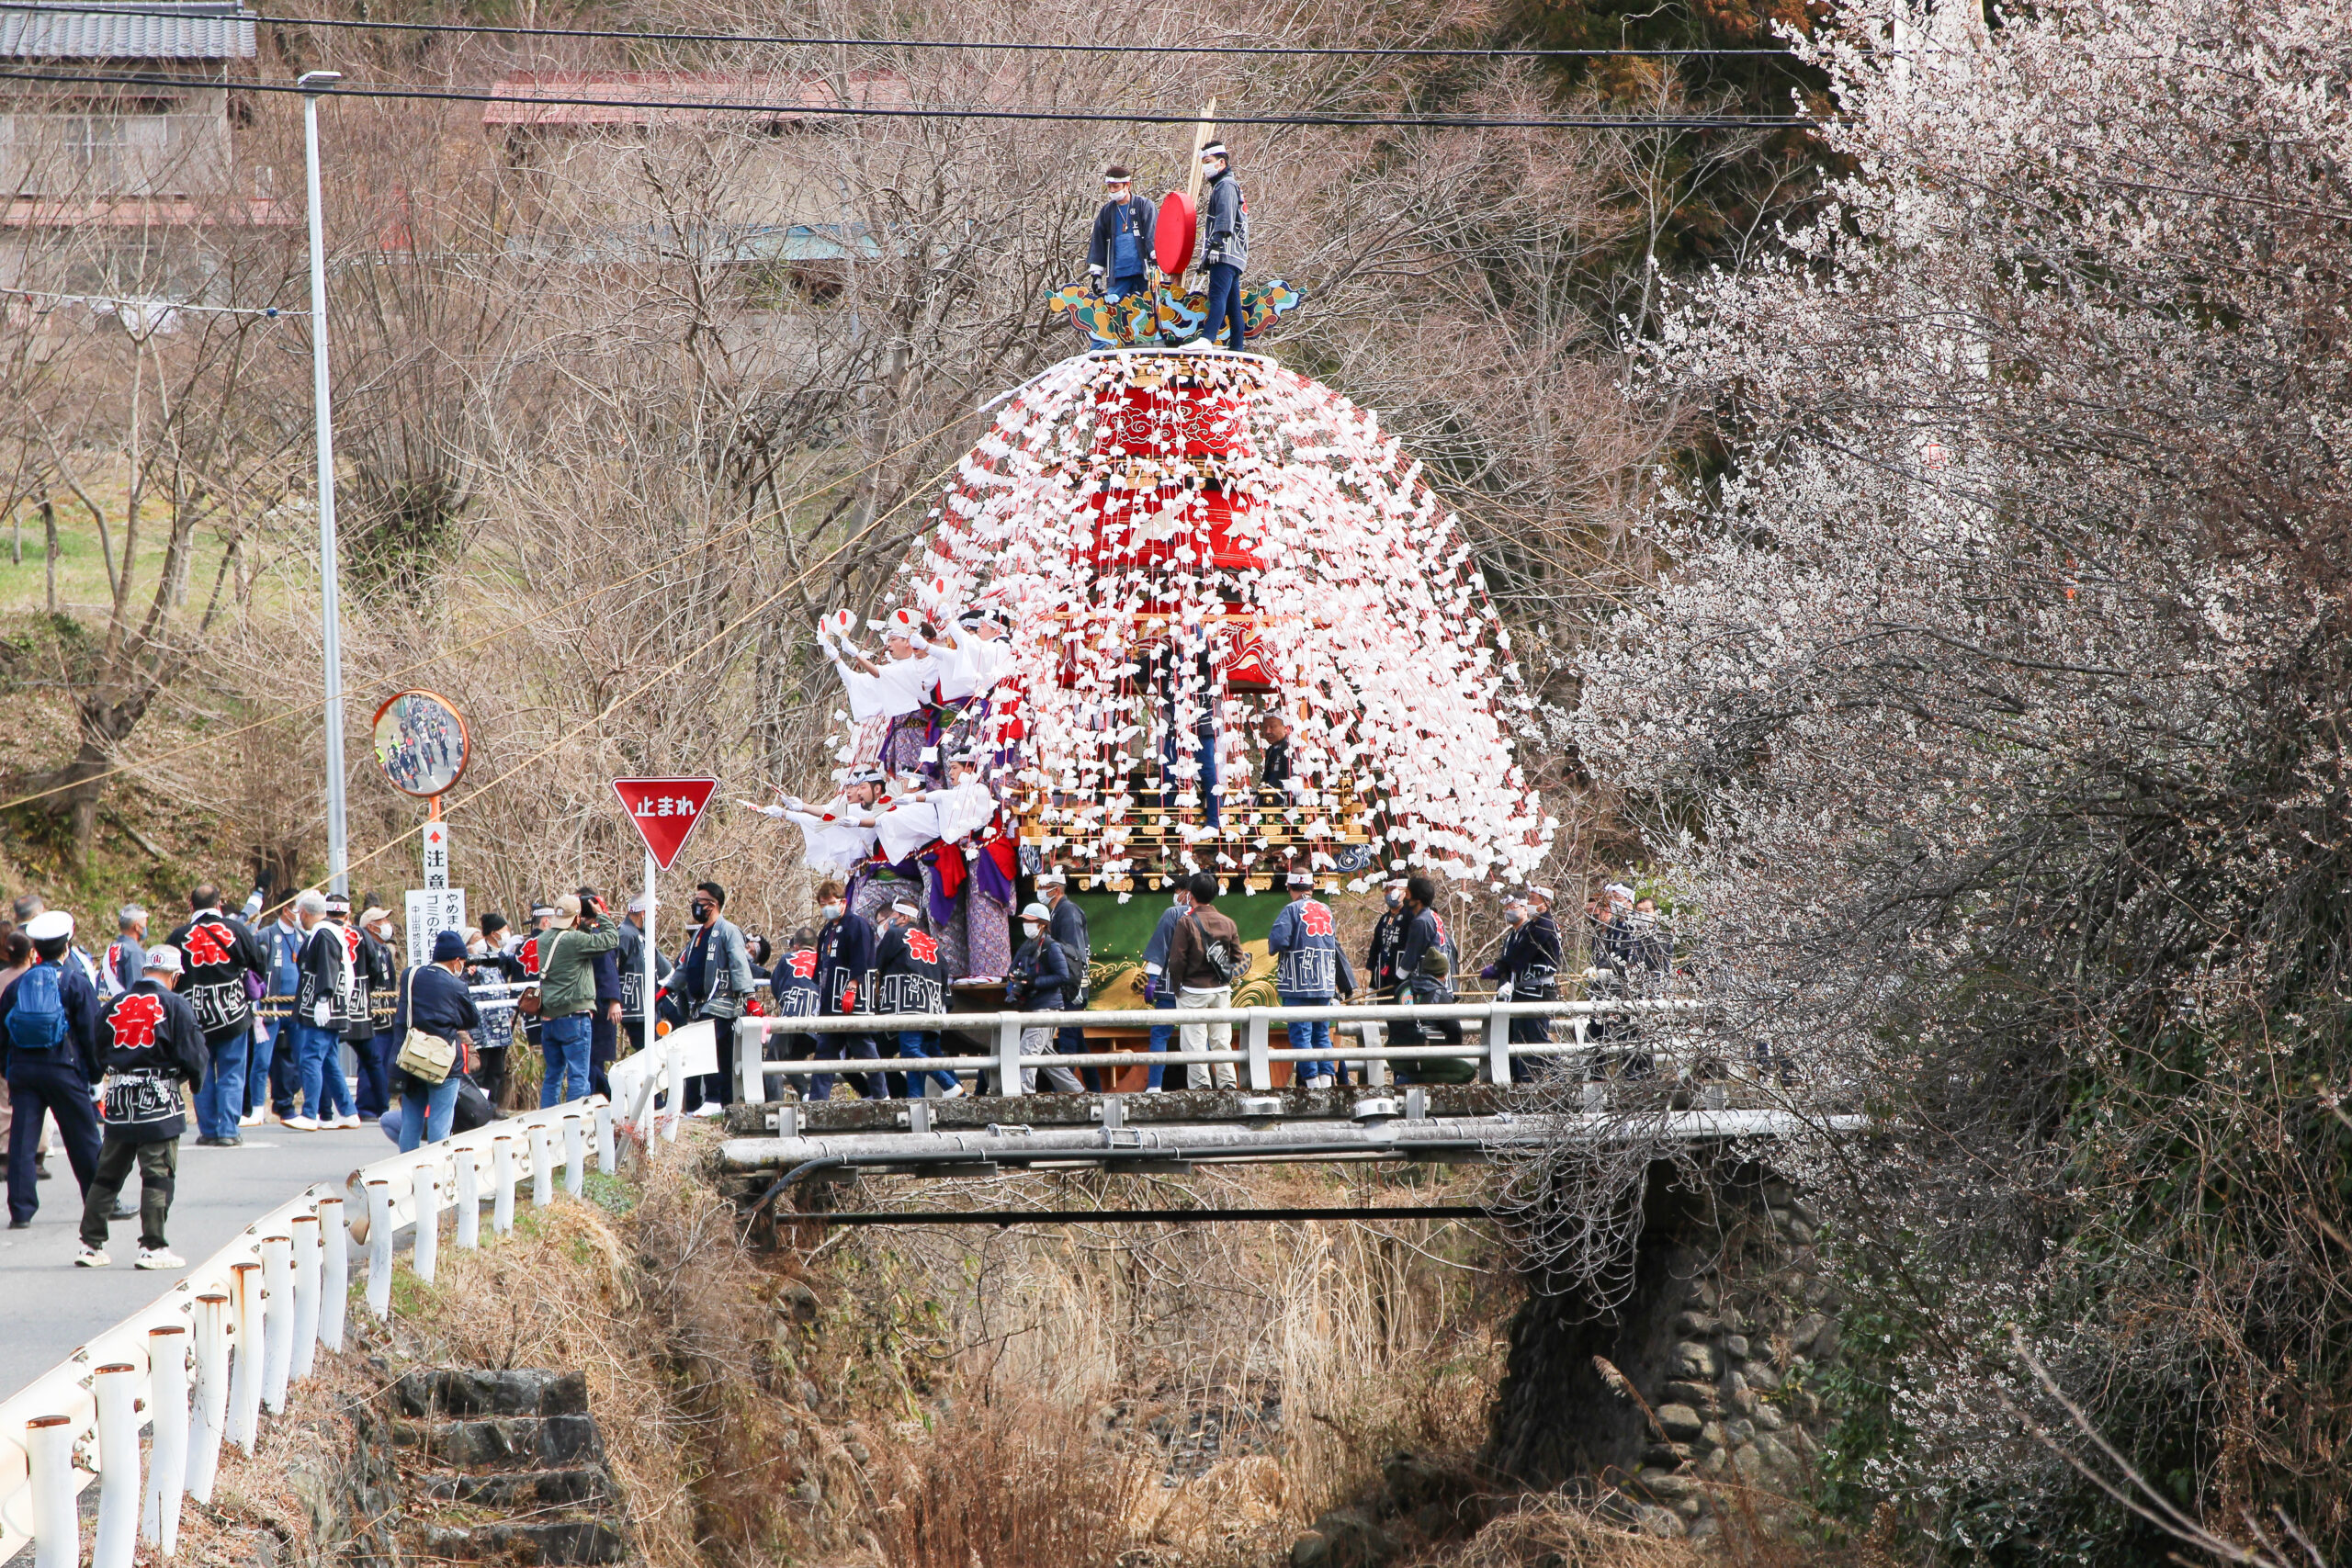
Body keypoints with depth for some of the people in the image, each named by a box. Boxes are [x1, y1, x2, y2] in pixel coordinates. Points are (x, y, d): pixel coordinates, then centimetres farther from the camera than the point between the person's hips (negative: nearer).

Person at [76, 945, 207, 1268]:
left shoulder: (114, 1006, 8)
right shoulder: (175, 1006, -7)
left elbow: (98, 1053, 13)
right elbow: (194, 1056, -9)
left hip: (119, 1098, 5)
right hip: (158, 1101, -5)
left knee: (108, 1172, 13)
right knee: (157, 1174, -1)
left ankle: (91, 1244, 14)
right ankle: (152, 1248, -4)